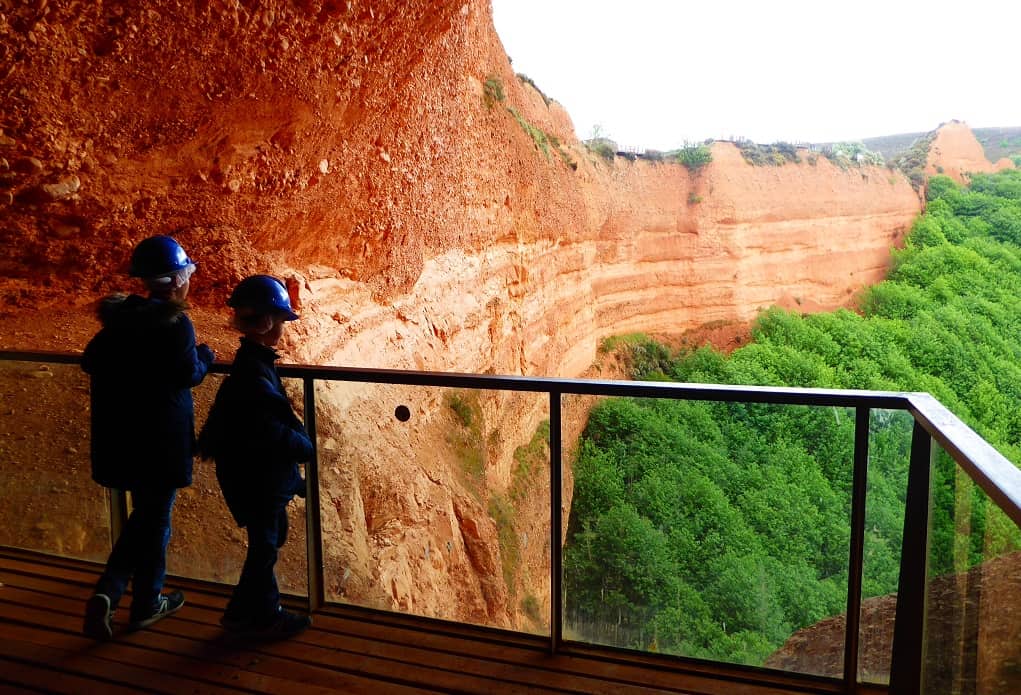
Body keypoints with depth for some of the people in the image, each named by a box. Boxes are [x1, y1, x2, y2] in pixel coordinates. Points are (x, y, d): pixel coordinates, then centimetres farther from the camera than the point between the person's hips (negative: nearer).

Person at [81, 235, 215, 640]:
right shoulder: (176, 323, -16)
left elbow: (90, 361, 9)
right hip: (161, 437, -7)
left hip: (121, 434, 7)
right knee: (155, 518, 8)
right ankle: (146, 604, 22)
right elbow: (189, 375, -17)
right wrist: (206, 356, 2)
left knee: (143, 514, 22)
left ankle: (106, 593, 11)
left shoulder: (120, 318, 6)